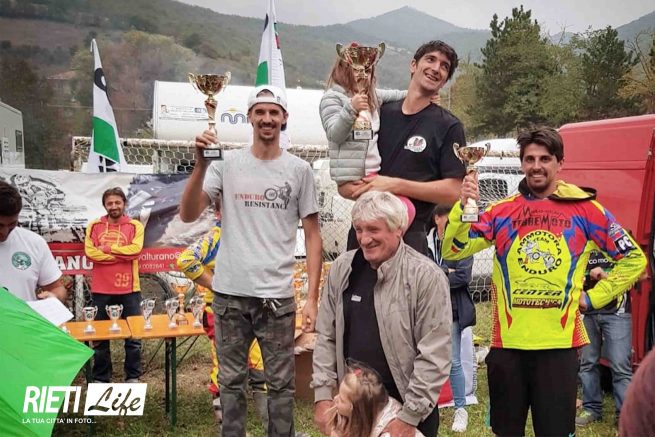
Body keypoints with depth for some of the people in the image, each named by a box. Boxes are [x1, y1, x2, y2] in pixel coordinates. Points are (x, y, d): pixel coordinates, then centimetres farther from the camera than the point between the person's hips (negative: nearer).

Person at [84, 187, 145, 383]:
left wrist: (108, 248, -10)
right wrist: (121, 255, -12)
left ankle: (133, 377, 18)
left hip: (129, 289, -1)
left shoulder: (135, 226, 2)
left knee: (133, 336, 5)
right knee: (100, 337, 10)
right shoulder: (94, 226, 5)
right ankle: (100, 378, 22)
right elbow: (90, 252, -9)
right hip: (101, 289, 1)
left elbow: (135, 249, -14)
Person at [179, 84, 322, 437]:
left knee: (281, 383, 7)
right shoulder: (227, 163, 3)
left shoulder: (299, 169, 2)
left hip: (277, 295, -1)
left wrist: (312, 297, -4)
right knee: (231, 381, 13)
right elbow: (188, 215, -4)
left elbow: (312, 236, 3)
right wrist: (201, 164, -16)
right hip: (229, 292, 1)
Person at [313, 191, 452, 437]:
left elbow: (434, 356, -15)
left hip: (408, 408, -4)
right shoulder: (342, 269, 0)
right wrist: (322, 395, 0)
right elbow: (326, 337, 5)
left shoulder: (427, 276, -15)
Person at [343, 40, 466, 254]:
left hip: (410, 234, -4)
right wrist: (362, 189, -5)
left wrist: (396, 185, -12)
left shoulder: (448, 126, 2)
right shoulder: (380, 112, 13)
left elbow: (453, 191, -6)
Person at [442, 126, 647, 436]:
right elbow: (453, 251, -2)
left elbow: (634, 259, 9)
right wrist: (464, 206, -16)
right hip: (507, 343, 2)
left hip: (559, 344, -1)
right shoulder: (501, 212, 4)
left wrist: (593, 297, 3)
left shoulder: (585, 210, 2)